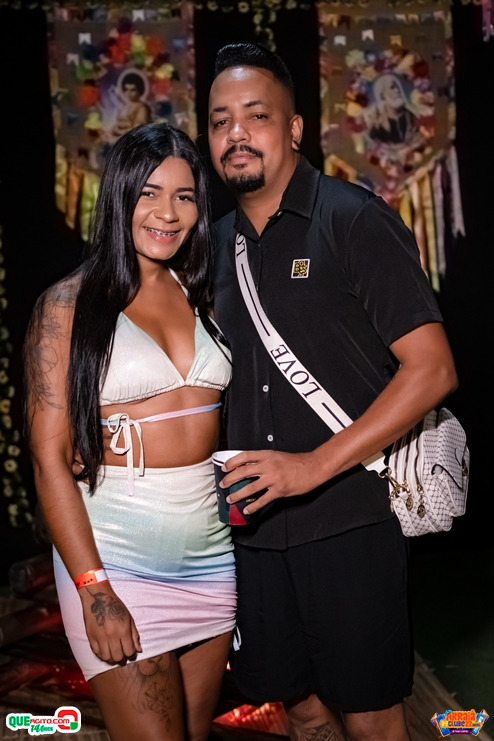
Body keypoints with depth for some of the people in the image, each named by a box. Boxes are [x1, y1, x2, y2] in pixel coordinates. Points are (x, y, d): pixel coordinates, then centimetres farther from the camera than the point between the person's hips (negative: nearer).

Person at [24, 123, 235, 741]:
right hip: (117, 559, -5)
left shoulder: (200, 297, 9)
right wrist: (93, 590, -15)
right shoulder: (70, 304, -6)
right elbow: (50, 458, -9)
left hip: (210, 552, 5)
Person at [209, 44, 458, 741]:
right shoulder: (220, 242, 12)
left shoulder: (355, 220, -7)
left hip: (349, 516, -5)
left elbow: (432, 369, -13)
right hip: (257, 521, 6)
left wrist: (315, 465, -18)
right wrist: (229, 480, 6)